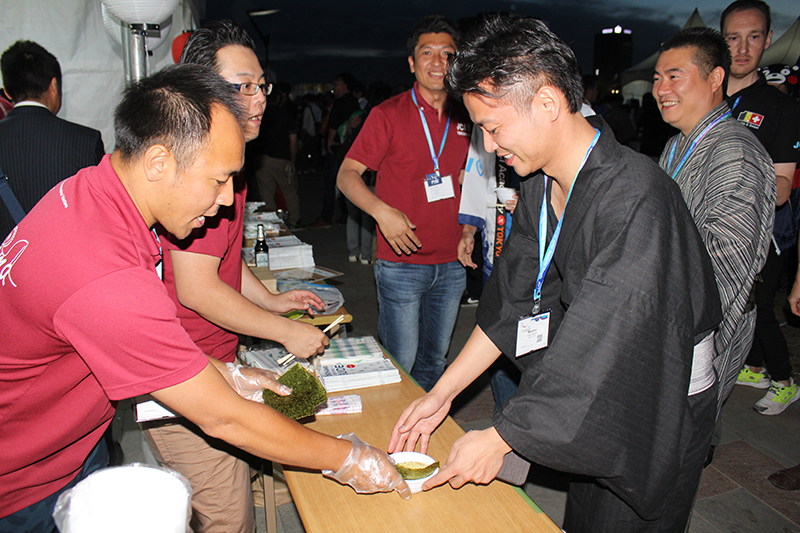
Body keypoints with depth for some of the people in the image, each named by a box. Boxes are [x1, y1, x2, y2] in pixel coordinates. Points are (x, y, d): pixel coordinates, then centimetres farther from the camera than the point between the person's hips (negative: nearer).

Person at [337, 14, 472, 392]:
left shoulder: (463, 118, 9)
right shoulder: (388, 114, -6)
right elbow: (347, 175, -8)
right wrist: (381, 211, -25)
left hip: (451, 265, 5)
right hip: (401, 263, -5)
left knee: (435, 359, 17)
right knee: (399, 363, 2)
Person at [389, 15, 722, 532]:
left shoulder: (635, 197, -30)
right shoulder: (540, 190, -3)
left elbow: (598, 342, -32)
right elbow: (511, 303, 1)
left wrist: (497, 439, -25)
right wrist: (441, 394, -2)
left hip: (661, 414, -7)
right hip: (594, 402, 7)